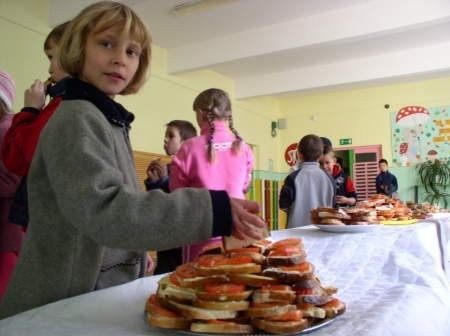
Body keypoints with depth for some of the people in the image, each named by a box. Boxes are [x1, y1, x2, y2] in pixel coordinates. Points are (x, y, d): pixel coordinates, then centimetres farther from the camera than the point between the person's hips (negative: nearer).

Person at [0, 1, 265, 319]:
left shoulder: (108, 120, 10)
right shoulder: (77, 119, -19)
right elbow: (104, 209, -33)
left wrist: (136, 253, 16)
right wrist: (212, 210, -38)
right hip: (62, 302, -9)